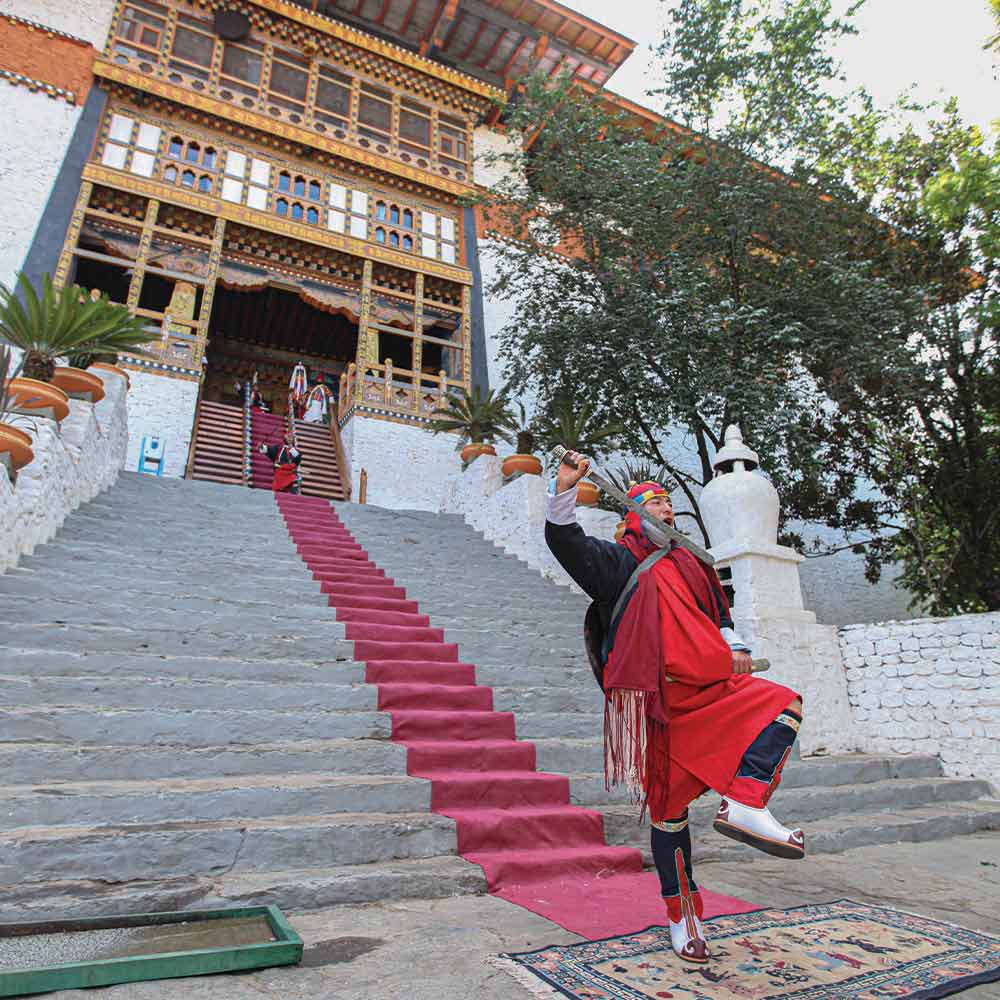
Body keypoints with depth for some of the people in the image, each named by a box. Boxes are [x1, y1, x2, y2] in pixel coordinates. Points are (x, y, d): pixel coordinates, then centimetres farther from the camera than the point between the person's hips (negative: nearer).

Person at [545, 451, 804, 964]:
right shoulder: (618, 559, 3)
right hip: (659, 696, -6)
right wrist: (564, 490, -25)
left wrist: (734, 646, 8)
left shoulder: (686, 561, 21)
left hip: (708, 685, 6)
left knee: (783, 704, -5)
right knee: (669, 806, 2)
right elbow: (565, 542, -11)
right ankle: (682, 916, 17)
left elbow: (718, 609, 27)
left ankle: (743, 803, -18)